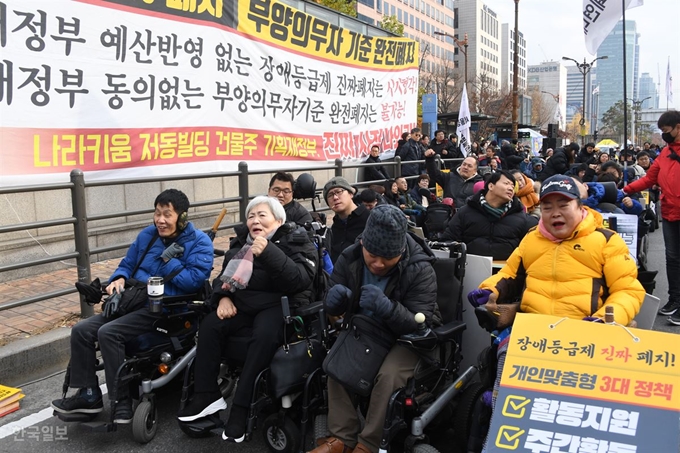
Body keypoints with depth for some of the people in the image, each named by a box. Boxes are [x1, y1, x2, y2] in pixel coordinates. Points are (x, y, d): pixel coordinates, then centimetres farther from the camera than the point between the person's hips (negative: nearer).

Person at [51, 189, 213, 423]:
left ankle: (122, 401, -13)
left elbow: (194, 280, -17)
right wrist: (119, 279, -1)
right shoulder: (147, 235, 13)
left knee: (109, 333, -26)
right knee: (81, 330, -4)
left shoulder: (199, 242, -6)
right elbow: (127, 264, 21)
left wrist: (166, 261, -14)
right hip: (134, 300, 8)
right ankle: (89, 395, 8)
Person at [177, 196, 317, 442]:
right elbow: (225, 274, 21)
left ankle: (241, 408, -28)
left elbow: (301, 280, -20)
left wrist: (269, 252, -29)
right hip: (243, 304, 6)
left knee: (264, 335, -34)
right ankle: (207, 394, -11)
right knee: (209, 325, -18)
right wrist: (224, 297, -2)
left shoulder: (296, 241, -4)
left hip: (280, 304, -6)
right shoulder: (241, 242, 14)